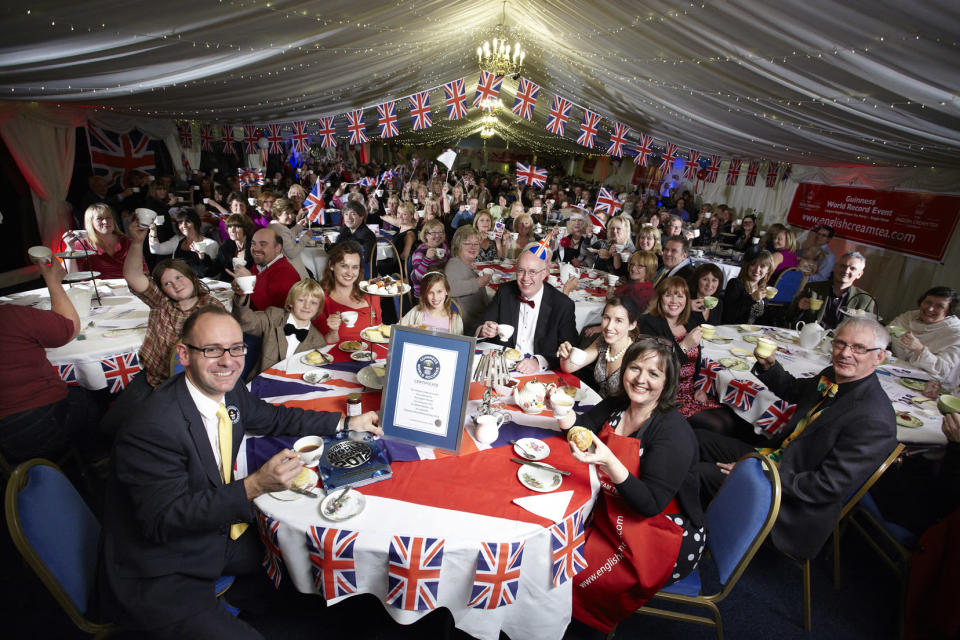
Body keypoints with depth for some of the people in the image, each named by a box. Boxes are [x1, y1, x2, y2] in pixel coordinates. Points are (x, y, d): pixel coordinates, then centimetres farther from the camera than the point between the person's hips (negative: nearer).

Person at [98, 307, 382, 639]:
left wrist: (347, 423, 7)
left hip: (215, 534, 8)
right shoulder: (153, 427, -29)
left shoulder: (229, 392, -7)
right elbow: (163, 521, -28)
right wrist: (253, 486, -39)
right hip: (157, 578, -7)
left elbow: (274, 418, 10)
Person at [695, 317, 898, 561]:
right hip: (775, 457, 9)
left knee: (696, 474, -14)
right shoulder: (832, 376, -2)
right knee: (698, 439, 10)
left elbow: (829, 486, -27)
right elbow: (793, 390, 20)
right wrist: (769, 365, -1)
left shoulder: (875, 419, -27)